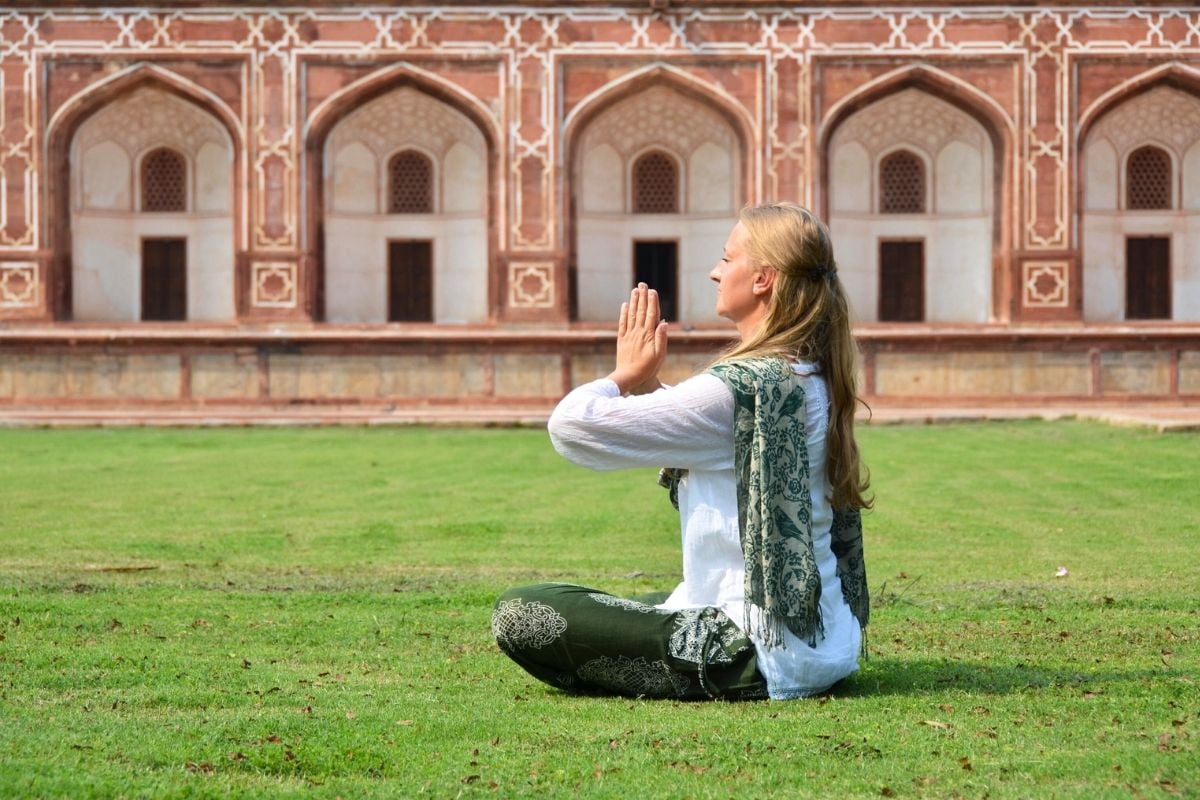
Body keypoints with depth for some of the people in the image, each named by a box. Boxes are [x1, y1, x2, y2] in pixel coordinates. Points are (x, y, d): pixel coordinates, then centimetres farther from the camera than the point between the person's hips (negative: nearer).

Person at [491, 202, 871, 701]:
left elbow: (570, 426, -21)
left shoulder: (742, 388, -21)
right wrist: (645, 382, 7)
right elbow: (691, 429, 24)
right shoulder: (811, 378, 7)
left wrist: (626, 375, -1)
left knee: (519, 614, -12)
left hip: (764, 652, -10)